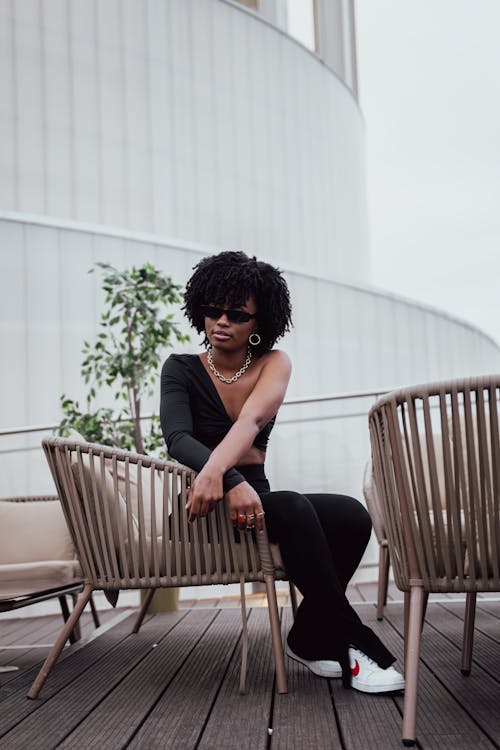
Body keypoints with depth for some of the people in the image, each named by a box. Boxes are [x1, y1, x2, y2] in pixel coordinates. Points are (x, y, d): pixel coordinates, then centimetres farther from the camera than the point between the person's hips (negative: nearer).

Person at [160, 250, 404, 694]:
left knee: (351, 515, -22)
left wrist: (216, 468, -41)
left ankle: (309, 640, -7)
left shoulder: (274, 364, 4)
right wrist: (231, 481, -39)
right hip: (206, 505, -3)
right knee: (293, 509, -32)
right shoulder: (181, 369, 1)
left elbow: (252, 419, -19)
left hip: (252, 494, 4)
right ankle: (353, 644, -22)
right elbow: (178, 438, -19)